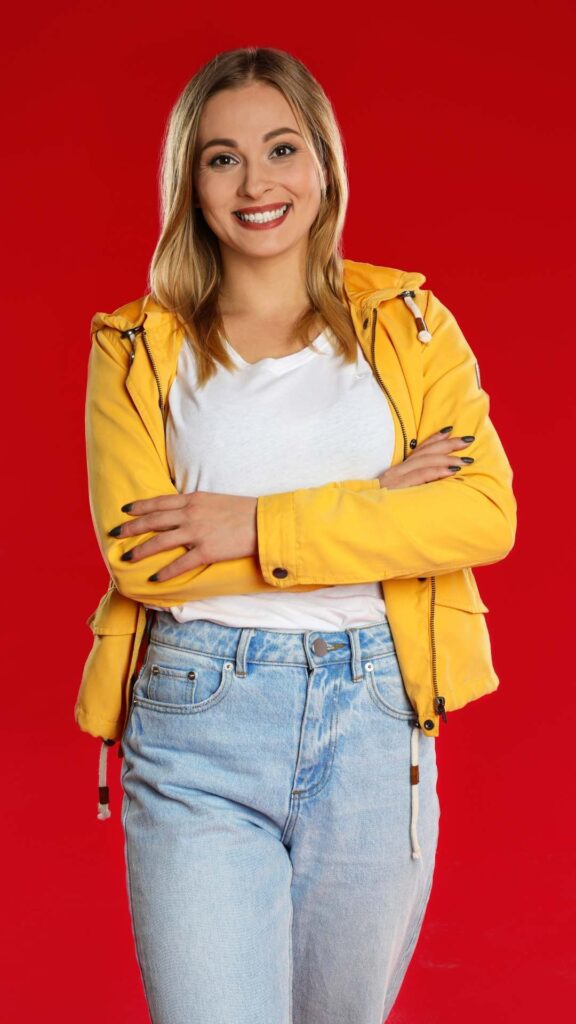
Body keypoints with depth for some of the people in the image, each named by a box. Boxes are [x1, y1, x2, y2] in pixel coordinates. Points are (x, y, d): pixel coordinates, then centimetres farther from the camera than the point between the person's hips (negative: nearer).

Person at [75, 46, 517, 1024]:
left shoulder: (406, 321, 7)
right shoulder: (138, 347, 4)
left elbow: (486, 514, -5)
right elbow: (133, 554, -9)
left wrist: (258, 526, -13)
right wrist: (373, 504, -13)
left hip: (376, 723, 2)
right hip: (196, 724, -1)